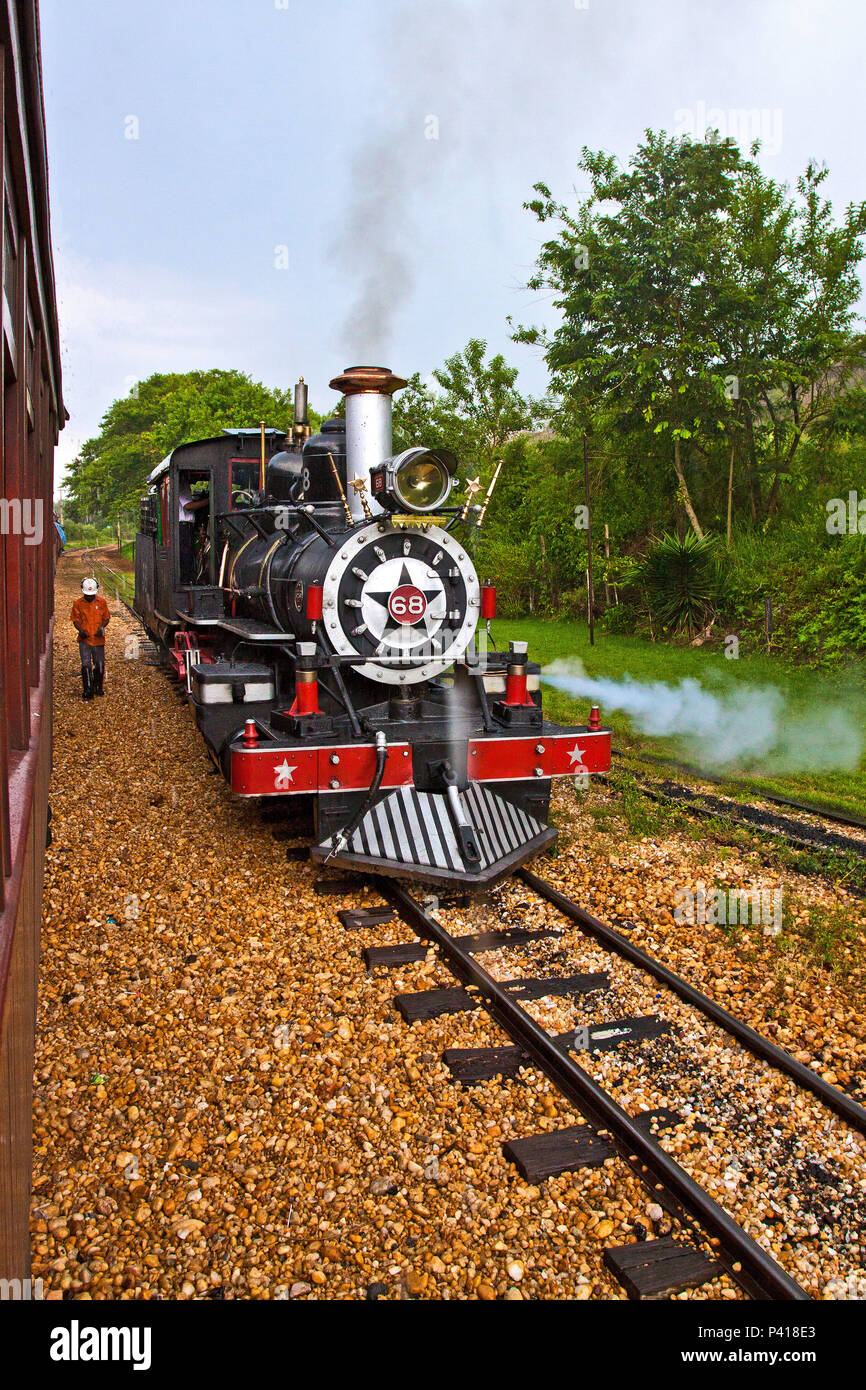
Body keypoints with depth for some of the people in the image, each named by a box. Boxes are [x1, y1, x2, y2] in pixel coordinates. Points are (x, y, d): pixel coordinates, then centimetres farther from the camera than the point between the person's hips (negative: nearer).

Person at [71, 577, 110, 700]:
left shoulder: (101, 602, 3)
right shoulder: (78, 604, 2)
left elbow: (106, 618, 9)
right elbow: (75, 620, 7)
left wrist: (102, 627, -11)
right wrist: (80, 630, -12)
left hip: (98, 639, 1)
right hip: (84, 639, -1)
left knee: (99, 665, 9)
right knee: (86, 664, -8)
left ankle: (98, 687, 28)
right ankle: (88, 690, -6)